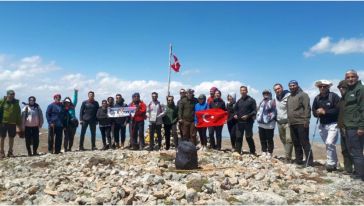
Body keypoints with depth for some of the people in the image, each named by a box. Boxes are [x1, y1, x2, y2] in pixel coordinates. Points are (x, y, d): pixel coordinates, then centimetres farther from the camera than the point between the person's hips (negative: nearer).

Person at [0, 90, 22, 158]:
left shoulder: (16, 103, 7)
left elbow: (19, 115, 11)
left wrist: (19, 124, 9)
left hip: (12, 123, 2)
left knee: (11, 138, 8)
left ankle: (10, 152, 19)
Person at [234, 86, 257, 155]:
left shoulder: (251, 100, -2)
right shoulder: (239, 101, 14)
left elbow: (254, 111, -7)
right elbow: (235, 109, 24)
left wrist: (248, 116, -19)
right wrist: (235, 114, 4)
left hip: (248, 122, -5)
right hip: (240, 122, 5)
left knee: (248, 137, -1)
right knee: (238, 137, 4)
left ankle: (252, 152, 12)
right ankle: (237, 151, 10)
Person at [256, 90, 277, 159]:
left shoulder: (272, 102, -4)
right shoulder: (262, 102, 20)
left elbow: (275, 111, -13)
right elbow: (258, 110, 24)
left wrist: (271, 117, -21)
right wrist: (258, 117, 11)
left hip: (269, 124, -8)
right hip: (261, 124, 8)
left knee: (269, 139, -1)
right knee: (262, 139, 12)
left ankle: (269, 153, 7)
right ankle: (264, 152, 23)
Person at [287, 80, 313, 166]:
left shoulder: (303, 95, -4)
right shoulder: (289, 97, 19)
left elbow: (307, 108, -13)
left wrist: (306, 120, -20)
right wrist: (289, 121, 18)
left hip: (301, 123, -8)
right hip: (292, 124, 8)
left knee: (305, 143, -7)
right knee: (296, 143, 11)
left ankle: (309, 162, -3)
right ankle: (298, 160, 19)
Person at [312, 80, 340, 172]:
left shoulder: (334, 96, -8)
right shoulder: (317, 98, 8)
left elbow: (338, 109, -16)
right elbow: (314, 111, 11)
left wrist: (325, 112, -18)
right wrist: (317, 113, -11)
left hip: (333, 124, -6)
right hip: (322, 125, 6)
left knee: (330, 143, -16)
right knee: (328, 145, 12)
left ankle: (330, 164, -4)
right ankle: (334, 163, 24)